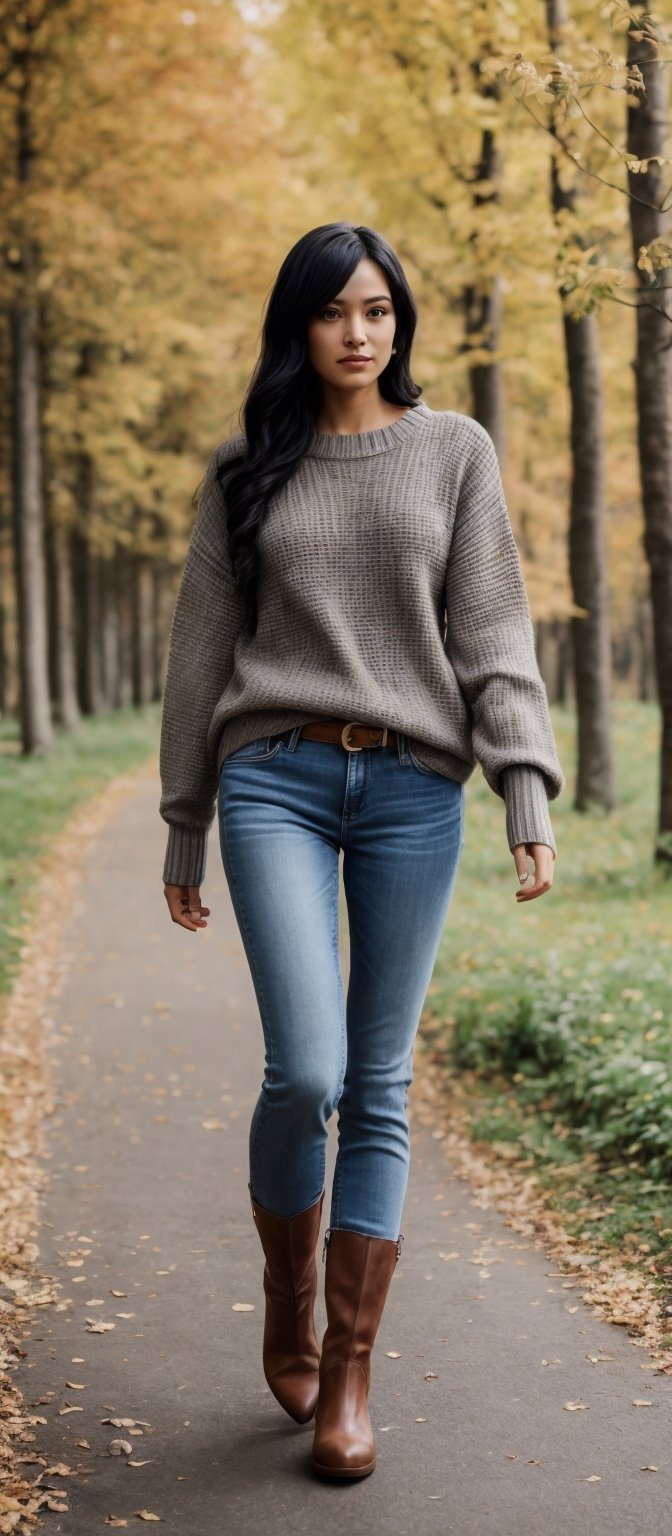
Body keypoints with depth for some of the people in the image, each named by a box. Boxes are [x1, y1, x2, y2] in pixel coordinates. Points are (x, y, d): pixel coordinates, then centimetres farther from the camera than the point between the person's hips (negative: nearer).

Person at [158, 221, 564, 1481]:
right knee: (306, 1072, -12)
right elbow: (202, 652, 12)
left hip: (414, 789, 1)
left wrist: (528, 791, -9)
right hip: (275, 781, 0)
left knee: (380, 1087, 1)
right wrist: (183, 829, 11)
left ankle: (348, 1374, 11)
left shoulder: (455, 452, 8)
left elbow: (493, 633, 2)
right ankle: (287, 1306, 16)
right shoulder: (247, 471, 10)